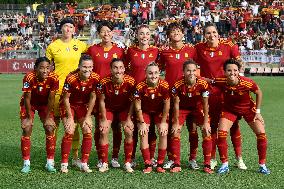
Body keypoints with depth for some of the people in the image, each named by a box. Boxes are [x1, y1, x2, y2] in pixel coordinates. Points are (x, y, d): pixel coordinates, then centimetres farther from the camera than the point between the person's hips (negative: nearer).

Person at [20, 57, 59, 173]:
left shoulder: (53, 78, -27)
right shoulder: (29, 78, -32)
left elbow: (51, 99, -17)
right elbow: (27, 99, -22)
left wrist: (47, 118, -12)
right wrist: (29, 118, -16)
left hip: (45, 104, 1)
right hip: (29, 104, -1)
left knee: (50, 129, -10)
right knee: (27, 130, -11)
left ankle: (50, 163, 1)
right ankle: (26, 164, 0)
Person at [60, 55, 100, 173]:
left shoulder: (95, 78, -19)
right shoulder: (71, 78, -29)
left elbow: (93, 98, -7)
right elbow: (66, 99, -17)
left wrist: (87, 117, -7)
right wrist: (70, 118, -16)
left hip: (83, 105, 3)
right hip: (69, 105, -3)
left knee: (88, 132, -8)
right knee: (69, 132, -15)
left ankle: (84, 164, 2)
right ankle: (64, 164, -4)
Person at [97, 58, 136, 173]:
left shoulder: (130, 82, -26)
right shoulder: (105, 82, -26)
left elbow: (133, 102, -12)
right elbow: (101, 101, -12)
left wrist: (128, 119, -13)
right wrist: (104, 120, -11)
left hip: (124, 108, 0)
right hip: (108, 108, 0)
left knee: (129, 132, -13)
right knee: (103, 132, -13)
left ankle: (128, 163, 1)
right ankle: (104, 163, 0)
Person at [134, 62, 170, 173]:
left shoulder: (164, 86, -26)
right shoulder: (140, 87, -27)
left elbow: (166, 105, -14)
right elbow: (138, 107, -15)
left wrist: (163, 122, -11)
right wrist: (142, 123, -13)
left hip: (160, 112, 0)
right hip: (145, 112, 0)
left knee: (163, 133, -13)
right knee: (143, 133, -14)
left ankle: (160, 164, -2)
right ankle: (148, 164, -6)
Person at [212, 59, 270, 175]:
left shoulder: (247, 83, -32)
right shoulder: (221, 82, -29)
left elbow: (259, 93, -12)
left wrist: (257, 112, -9)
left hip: (248, 108, -1)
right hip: (229, 109, 1)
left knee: (261, 134, -8)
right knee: (221, 133, -14)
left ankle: (262, 165, 10)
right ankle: (225, 165, 3)